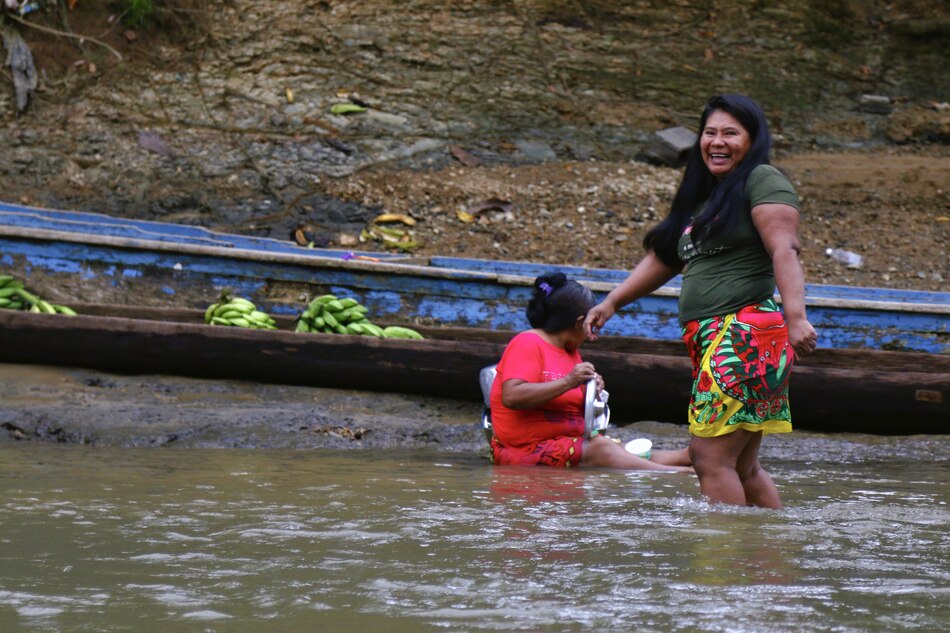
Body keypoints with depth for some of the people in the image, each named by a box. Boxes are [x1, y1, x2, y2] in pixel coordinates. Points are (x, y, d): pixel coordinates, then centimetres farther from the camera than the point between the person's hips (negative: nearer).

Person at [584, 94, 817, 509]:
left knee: (711, 456, -14)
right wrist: (612, 303, 26)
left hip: (747, 334, -9)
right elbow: (664, 258, 31)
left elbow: (785, 250, -16)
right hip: (707, 336, 9)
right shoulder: (702, 197, 24)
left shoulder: (762, 181, -3)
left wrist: (796, 316, -29)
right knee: (743, 467, 9)